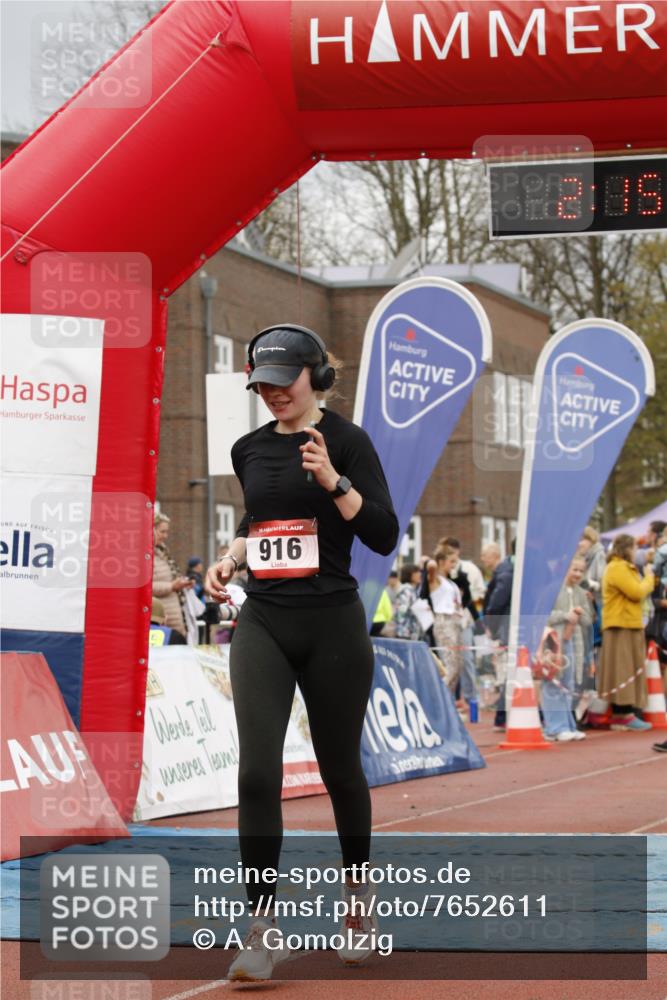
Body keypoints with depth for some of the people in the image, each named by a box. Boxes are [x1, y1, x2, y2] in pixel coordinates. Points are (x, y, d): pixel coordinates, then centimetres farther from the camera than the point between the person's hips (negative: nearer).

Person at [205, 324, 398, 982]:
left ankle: (357, 900, 33)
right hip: (262, 625, 3)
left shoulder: (346, 440, -5)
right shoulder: (250, 449, 10)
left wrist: (333, 480, -24)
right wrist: (230, 559, 9)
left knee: (340, 768, 9)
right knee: (257, 771, -12)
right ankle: (262, 932, -11)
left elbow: (384, 537, -12)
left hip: (332, 628, -3)